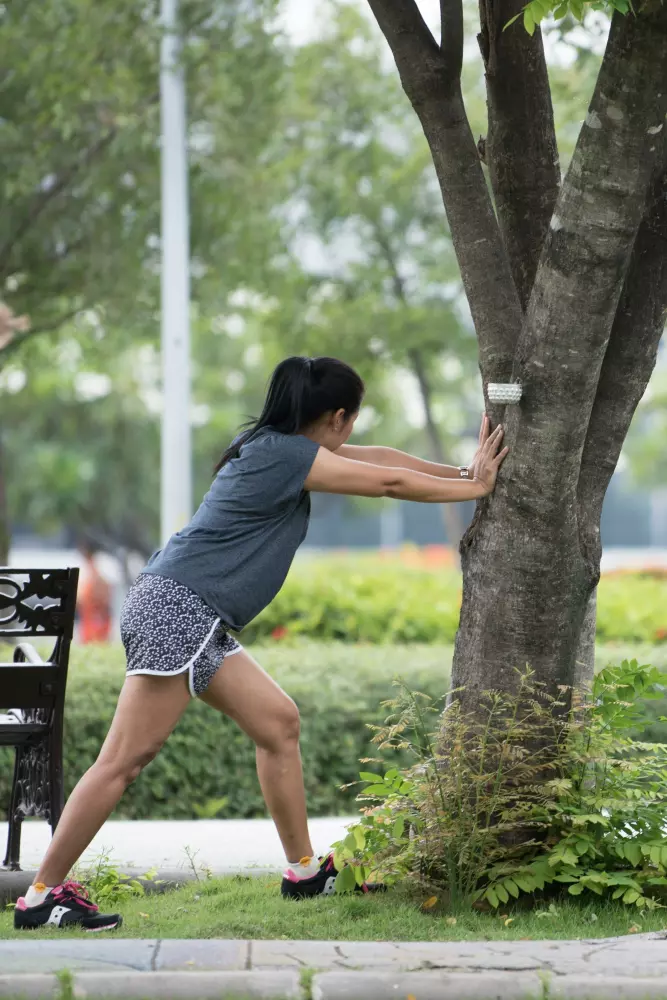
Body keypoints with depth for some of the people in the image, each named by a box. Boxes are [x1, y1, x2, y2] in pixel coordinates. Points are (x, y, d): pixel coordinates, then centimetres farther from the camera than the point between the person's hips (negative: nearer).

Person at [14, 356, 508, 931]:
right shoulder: (286, 454, -10)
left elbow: (377, 459, 24)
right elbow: (388, 482, -6)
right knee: (126, 759, -10)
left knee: (278, 721, 13)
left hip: (197, 623, 11)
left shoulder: (276, 446, 17)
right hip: (177, 608, -11)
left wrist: (461, 471, 24)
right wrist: (475, 488, 6)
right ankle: (43, 895, -9)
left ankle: (304, 871, 18)